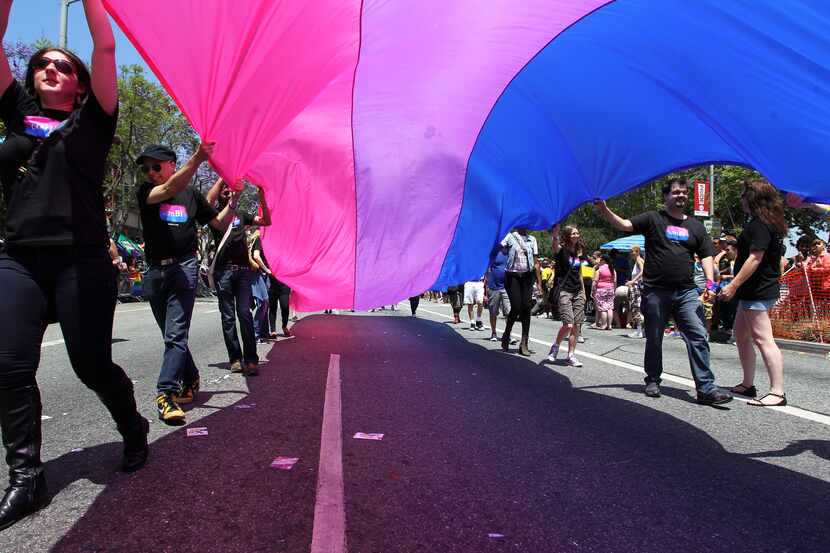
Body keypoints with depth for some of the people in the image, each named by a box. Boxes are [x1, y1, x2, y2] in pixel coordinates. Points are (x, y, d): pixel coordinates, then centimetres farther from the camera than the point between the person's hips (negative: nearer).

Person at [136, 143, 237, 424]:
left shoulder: (192, 195, 10)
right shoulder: (146, 192, 5)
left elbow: (220, 223, 17)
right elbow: (171, 188, -17)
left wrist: (233, 200, 0)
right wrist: (198, 158, -29)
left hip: (184, 267, -2)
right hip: (155, 271, 2)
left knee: (176, 334, -14)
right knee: (172, 335, 13)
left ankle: (166, 394, -16)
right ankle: (190, 380, 30)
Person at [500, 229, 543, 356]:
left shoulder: (532, 239, 12)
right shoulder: (510, 237, 3)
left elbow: (535, 262, 13)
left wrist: (539, 282, 10)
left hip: (527, 276, 3)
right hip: (512, 275, -3)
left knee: (526, 308, -3)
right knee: (516, 307, -8)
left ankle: (524, 343, 3)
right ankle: (506, 336, 16)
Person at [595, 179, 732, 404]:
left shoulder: (696, 226, 15)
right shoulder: (652, 219, 4)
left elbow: (706, 256, 15)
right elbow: (624, 225, -9)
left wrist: (710, 281, -1)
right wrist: (605, 212, -27)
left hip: (686, 292, 3)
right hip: (655, 291, -2)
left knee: (698, 337, -7)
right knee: (654, 339, 8)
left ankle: (706, 388, -4)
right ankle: (653, 380, 25)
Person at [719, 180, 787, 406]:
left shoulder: (759, 225, -15)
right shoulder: (767, 223, 17)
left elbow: (755, 258, -22)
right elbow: (778, 260, 22)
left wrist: (734, 285, -21)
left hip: (758, 292, -11)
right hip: (753, 292, 11)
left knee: (763, 339, -11)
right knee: (741, 336, 16)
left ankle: (777, 392, -8)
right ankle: (747, 385, 23)